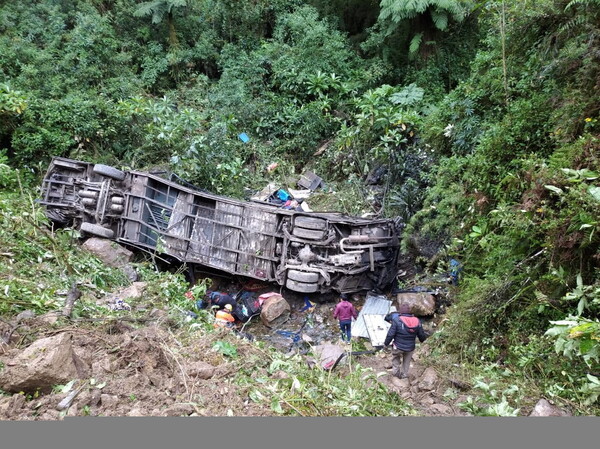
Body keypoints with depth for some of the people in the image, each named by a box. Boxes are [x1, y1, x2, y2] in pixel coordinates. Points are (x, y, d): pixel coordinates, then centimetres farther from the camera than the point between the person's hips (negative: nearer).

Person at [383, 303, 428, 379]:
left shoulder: (397, 320, -19)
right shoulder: (417, 321, -7)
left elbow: (390, 334, -18)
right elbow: (422, 335, 2)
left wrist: (386, 343, -2)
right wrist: (422, 339, 26)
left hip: (398, 347, -2)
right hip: (410, 348, 3)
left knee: (395, 358, 28)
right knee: (406, 361, 27)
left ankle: (396, 371, 27)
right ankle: (404, 375, 36)